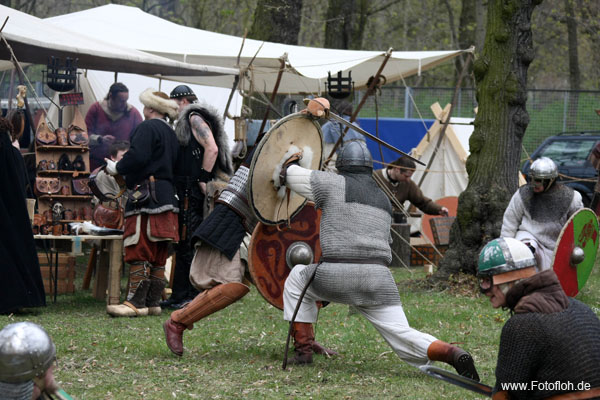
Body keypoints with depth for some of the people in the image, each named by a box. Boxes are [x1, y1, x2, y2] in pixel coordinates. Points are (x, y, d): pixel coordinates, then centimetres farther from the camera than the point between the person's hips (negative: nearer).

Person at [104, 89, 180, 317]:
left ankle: (136, 303, -15)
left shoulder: (148, 127, -6)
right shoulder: (171, 133, 21)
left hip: (147, 196, -9)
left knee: (139, 250, -11)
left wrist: (117, 168, -3)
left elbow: (137, 157, -20)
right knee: (158, 254, 9)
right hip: (167, 194, 9)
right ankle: (153, 302, 11)